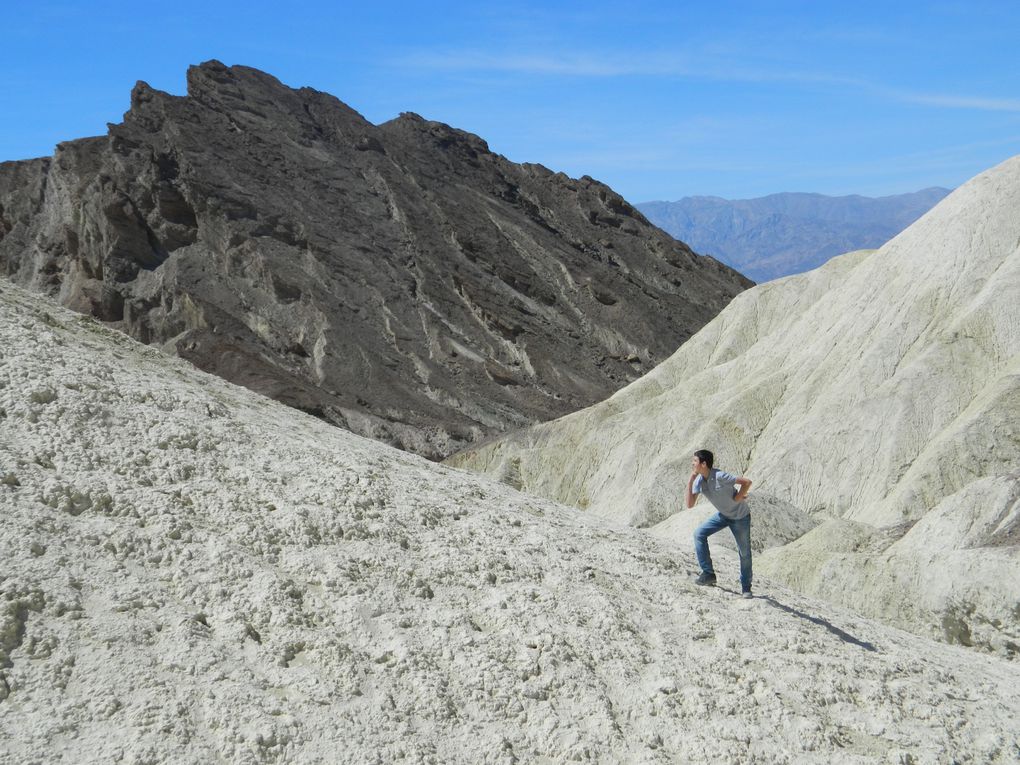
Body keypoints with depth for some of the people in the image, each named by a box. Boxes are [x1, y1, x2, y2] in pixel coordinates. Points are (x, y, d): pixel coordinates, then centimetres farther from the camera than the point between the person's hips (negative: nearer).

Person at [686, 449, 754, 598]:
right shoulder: (698, 480, -11)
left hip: (740, 516, -6)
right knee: (699, 534, -9)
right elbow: (690, 505, -16)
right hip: (723, 515, 6)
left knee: (744, 553, 1)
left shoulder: (720, 476, -31)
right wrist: (690, 481, -22)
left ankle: (746, 588, 19)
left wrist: (737, 499, -21)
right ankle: (708, 574, -2)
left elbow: (747, 482, -27)